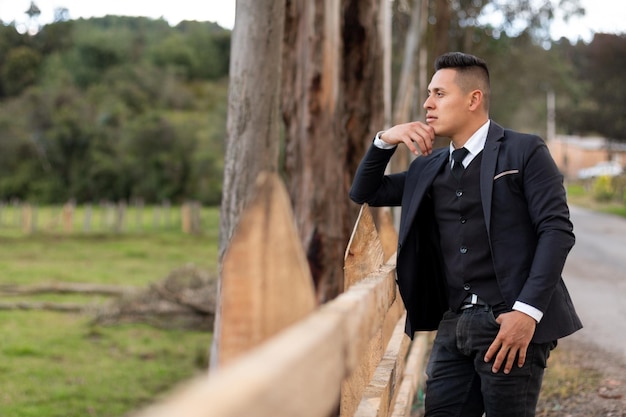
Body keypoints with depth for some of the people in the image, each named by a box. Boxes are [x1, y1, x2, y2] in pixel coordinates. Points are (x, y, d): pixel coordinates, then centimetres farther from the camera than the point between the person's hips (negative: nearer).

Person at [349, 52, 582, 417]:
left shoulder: (524, 151, 0)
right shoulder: (429, 168, 18)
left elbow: (557, 230, -8)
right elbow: (365, 193, 22)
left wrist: (528, 311, -18)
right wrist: (384, 141, 4)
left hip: (510, 321, -5)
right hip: (454, 323, 6)